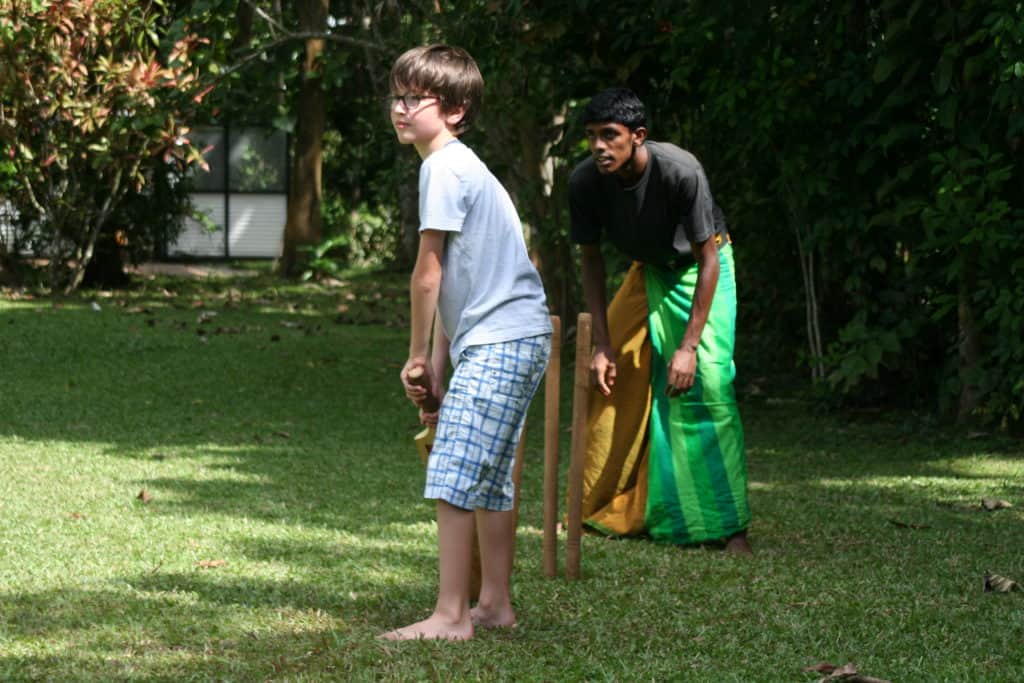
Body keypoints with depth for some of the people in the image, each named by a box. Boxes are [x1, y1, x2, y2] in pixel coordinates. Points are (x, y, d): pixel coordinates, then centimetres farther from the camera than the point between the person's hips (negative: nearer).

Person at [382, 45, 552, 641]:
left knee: (453, 477, -12)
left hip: (499, 341, -11)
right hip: (516, 339, 11)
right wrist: (438, 359, 16)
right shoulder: (459, 166, 19)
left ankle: (451, 616, -14)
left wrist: (417, 356, 0)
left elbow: (428, 273, -10)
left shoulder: (444, 167, -12)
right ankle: (495, 604, 24)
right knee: (490, 479, 16)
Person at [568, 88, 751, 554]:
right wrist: (602, 344, -12)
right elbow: (591, 261, -7)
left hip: (698, 270, -5)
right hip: (647, 272, 5)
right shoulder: (585, 181, -22)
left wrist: (689, 346, -29)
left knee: (706, 382, -17)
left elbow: (708, 259, -26)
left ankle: (728, 525, -13)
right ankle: (618, 513, 16)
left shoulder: (680, 171, -34)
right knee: (611, 379, 1)